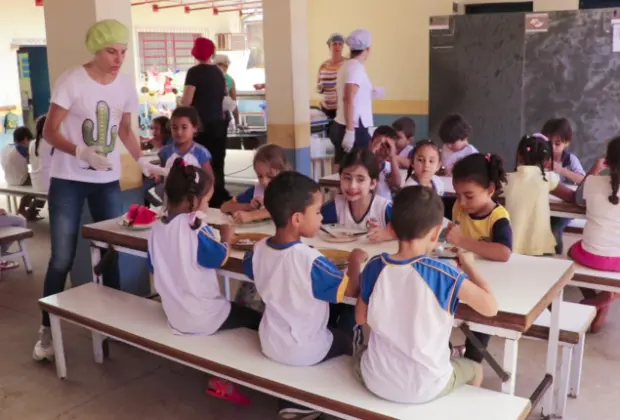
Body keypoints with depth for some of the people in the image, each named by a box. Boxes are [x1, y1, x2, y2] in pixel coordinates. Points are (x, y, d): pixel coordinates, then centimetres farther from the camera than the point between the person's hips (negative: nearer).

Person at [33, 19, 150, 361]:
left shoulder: (126, 84, 2)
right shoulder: (72, 80, -12)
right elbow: (50, 132, -12)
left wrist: (143, 161, -1)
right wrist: (82, 153, -29)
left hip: (108, 180, 4)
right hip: (68, 180, -4)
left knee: (112, 252, 7)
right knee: (62, 259, -1)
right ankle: (47, 330, 15)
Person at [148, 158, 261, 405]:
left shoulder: (157, 228, 2)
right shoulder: (195, 228, -20)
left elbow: (154, 268, 12)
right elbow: (220, 259, -15)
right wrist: (226, 239, 3)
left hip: (175, 316, 8)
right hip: (202, 318, -8)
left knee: (237, 311, 26)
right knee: (257, 320, 3)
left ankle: (222, 378, 23)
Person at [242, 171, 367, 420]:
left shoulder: (259, 249, -11)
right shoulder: (310, 260, -30)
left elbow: (249, 268, 12)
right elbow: (350, 290, -21)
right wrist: (355, 261, -5)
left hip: (270, 345, 6)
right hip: (305, 352, -5)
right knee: (353, 338, 17)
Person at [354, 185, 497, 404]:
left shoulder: (374, 267, -9)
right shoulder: (444, 274, -20)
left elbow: (361, 318, 4)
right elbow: (490, 307, -10)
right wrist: (469, 265, 2)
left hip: (375, 380, 3)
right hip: (425, 387, -2)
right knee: (475, 370, 29)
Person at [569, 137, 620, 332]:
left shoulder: (594, 182, -10)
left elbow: (579, 199, 12)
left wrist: (594, 171, 17)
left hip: (591, 256, 0)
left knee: (574, 250, 34)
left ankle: (592, 299, 24)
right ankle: (604, 301, 12)